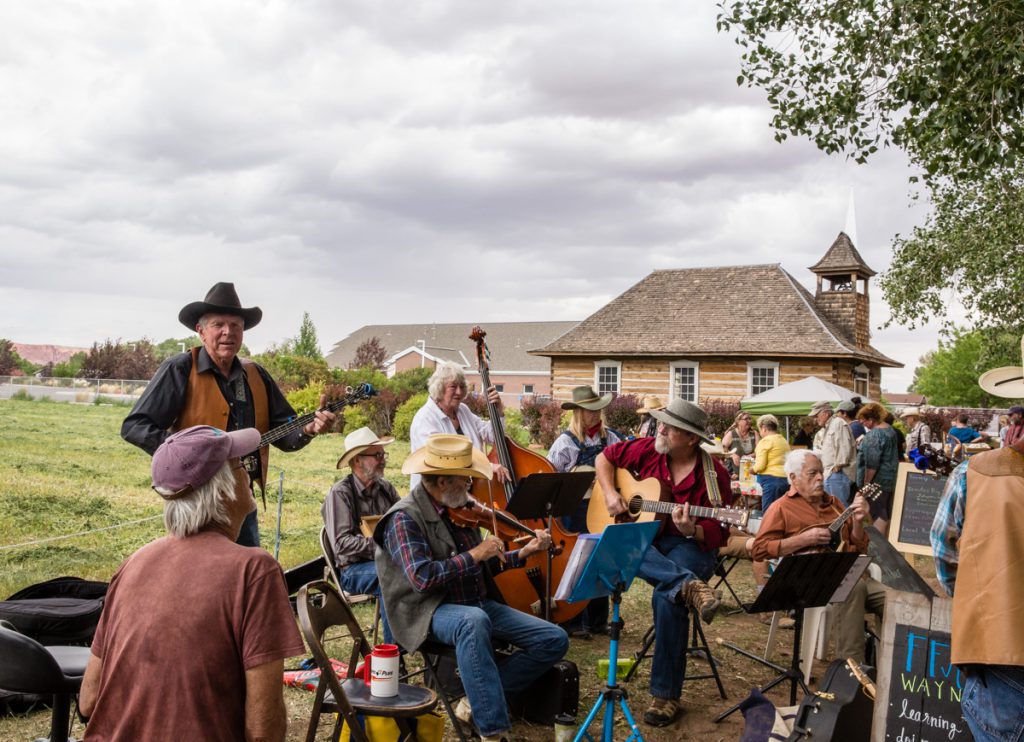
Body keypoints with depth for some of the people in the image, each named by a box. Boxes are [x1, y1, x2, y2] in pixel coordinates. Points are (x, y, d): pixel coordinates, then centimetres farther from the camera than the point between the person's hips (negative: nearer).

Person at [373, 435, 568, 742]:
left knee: (555, 640, -4)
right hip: (434, 611, -8)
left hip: (480, 604, 8)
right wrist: (475, 554, -19)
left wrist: (522, 553, 10)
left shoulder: (459, 509, 11)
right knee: (474, 620, -42)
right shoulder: (404, 519, -13)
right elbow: (423, 578, -25)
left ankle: (477, 699, -1)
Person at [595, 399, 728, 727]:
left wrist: (691, 530, -30)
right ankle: (690, 585, -45)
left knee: (667, 595, -33)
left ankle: (665, 693, -18)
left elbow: (719, 533, -9)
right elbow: (605, 457, 13)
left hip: (690, 545, -3)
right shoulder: (647, 450, -1)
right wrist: (610, 493, -2)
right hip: (642, 538, 4)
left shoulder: (714, 474, -11)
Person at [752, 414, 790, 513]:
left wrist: (753, 469, 10)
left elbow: (760, 466, -11)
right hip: (786, 478, 8)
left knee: (767, 513, -7)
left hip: (771, 479, -8)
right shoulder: (784, 440, 19)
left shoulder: (765, 441, -5)